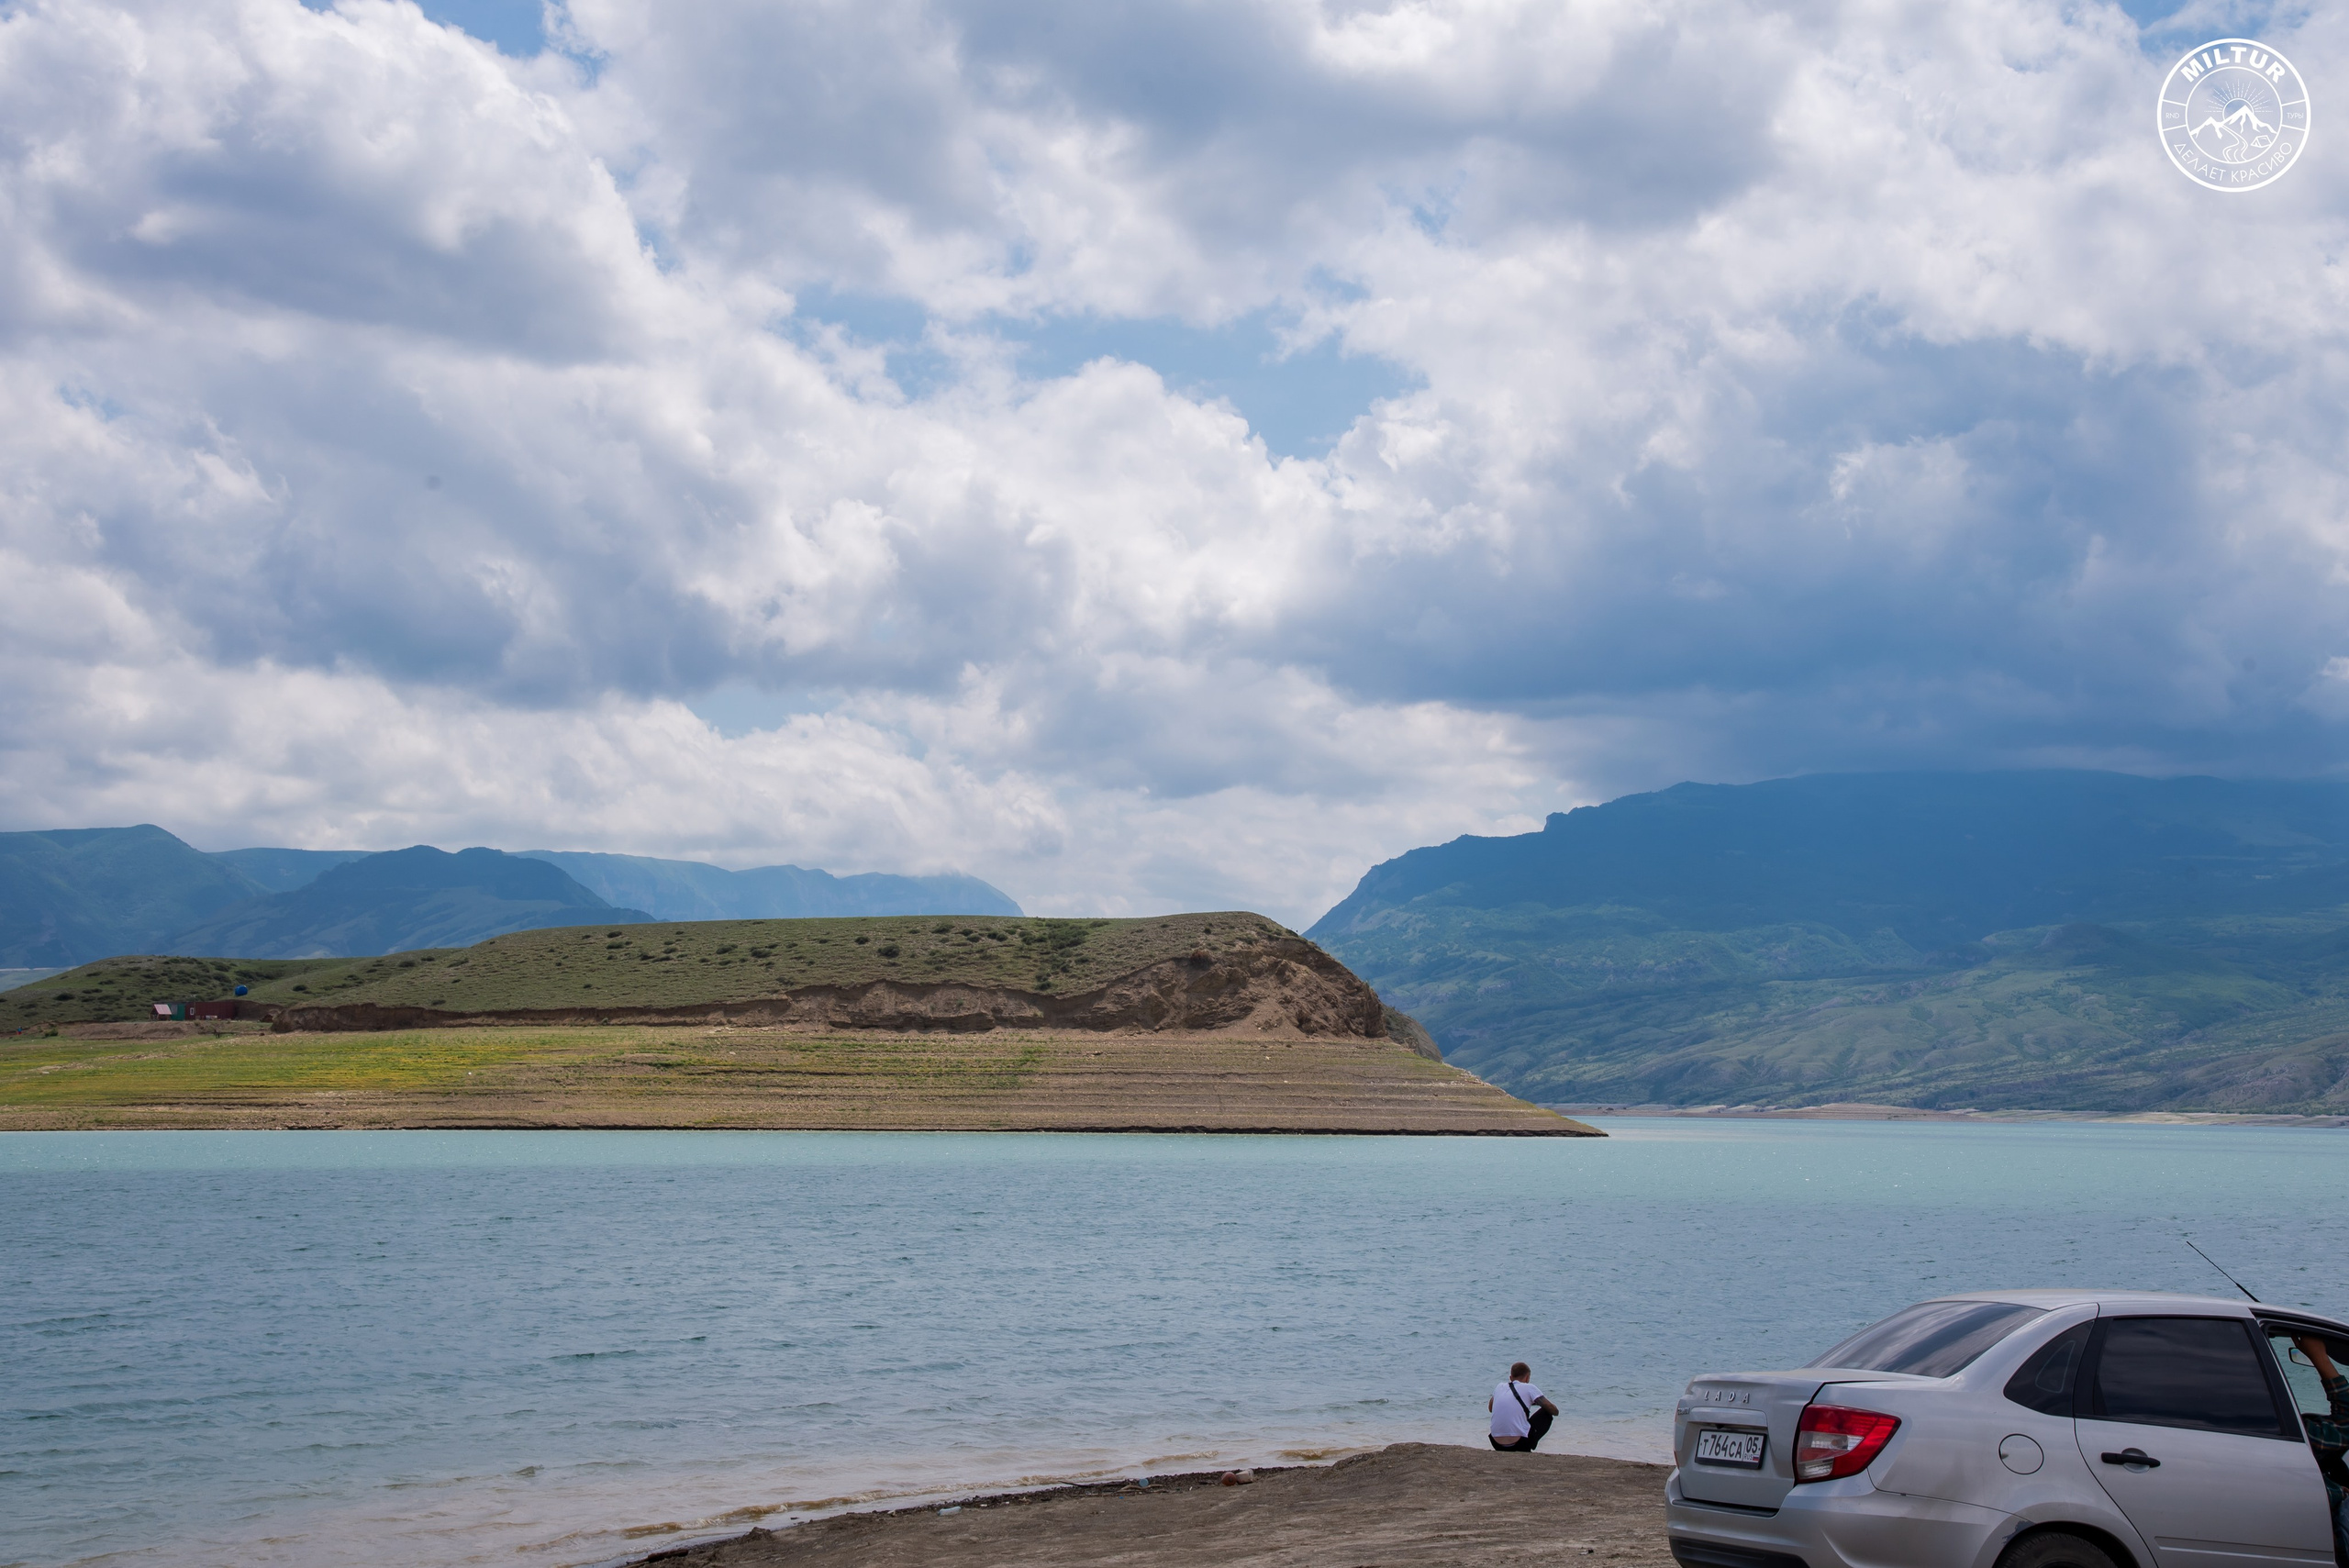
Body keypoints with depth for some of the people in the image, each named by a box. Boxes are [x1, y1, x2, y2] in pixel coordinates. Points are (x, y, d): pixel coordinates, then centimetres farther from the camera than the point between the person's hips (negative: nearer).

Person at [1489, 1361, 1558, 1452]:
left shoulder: (1499, 1387, 12)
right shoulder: (1529, 1388, 0)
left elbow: (1490, 1408, 33)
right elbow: (1555, 1411, 0)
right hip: (1520, 1442, -5)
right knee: (1547, 1414, 17)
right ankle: (1525, 1451, 13)